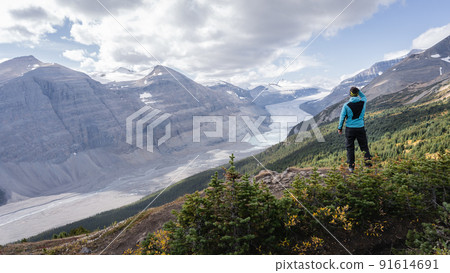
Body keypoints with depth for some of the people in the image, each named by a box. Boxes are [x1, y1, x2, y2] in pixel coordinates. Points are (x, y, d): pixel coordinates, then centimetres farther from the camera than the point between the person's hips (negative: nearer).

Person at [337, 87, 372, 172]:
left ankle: (351, 166, 10)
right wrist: (358, 90, 14)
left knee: (350, 147, 7)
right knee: (364, 146, 14)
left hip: (350, 129, -1)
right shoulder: (363, 102, -4)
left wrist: (339, 128, 5)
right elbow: (364, 97, 23)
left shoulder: (346, 105, -11)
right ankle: (368, 162, 12)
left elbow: (342, 117, -5)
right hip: (360, 128, 2)